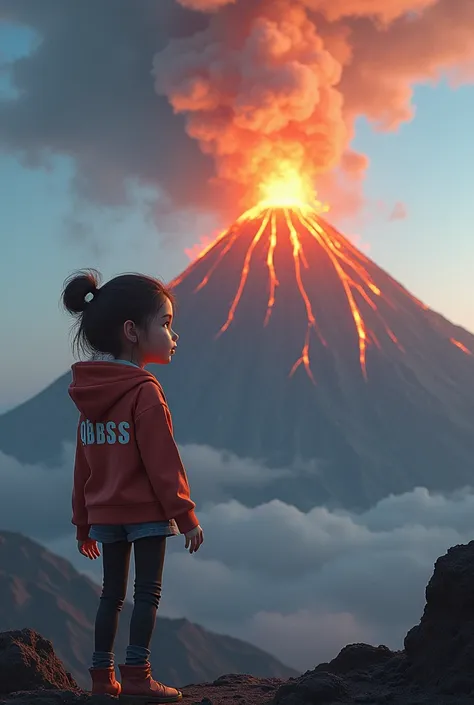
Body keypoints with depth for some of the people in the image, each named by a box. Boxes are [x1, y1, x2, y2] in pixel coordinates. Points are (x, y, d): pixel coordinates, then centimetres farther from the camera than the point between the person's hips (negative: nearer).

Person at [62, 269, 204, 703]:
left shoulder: (90, 394, 6)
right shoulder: (145, 392, -16)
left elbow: (83, 464, 11)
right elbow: (164, 463, -18)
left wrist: (83, 522, 17)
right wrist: (185, 516, -12)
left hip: (105, 514, 7)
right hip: (147, 511, -7)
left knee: (112, 592, 13)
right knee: (147, 592, -1)